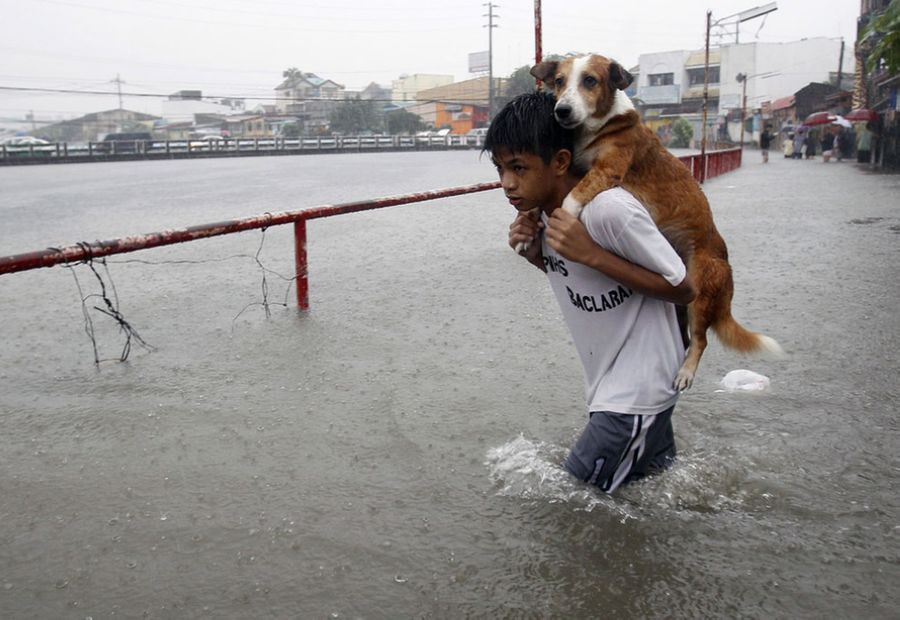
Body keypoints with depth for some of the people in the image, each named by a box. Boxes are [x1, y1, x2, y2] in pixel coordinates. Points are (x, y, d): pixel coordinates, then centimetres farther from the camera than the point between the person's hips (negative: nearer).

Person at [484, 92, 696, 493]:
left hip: (637, 392, -8)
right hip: (607, 385, 9)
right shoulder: (541, 213, -1)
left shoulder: (610, 209, -27)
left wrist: (590, 253, -28)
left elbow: (683, 290, -19)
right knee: (653, 472, 25)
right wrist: (536, 254, -7)